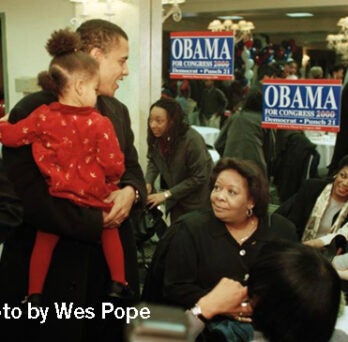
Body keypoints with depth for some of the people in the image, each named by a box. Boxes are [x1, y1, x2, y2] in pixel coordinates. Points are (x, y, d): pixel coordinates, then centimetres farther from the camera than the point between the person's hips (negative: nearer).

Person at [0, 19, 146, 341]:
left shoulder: (118, 111, 9)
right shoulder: (33, 112, -15)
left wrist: (130, 191, -10)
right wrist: (96, 221, -18)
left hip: (112, 259, 7)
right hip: (51, 267, -6)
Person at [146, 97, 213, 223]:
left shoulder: (192, 140, -31)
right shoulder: (156, 137, -13)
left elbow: (199, 177, -26)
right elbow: (153, 161, 1)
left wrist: (167, 194, -25)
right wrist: (148, 183, -18)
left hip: (197, 200, -5)